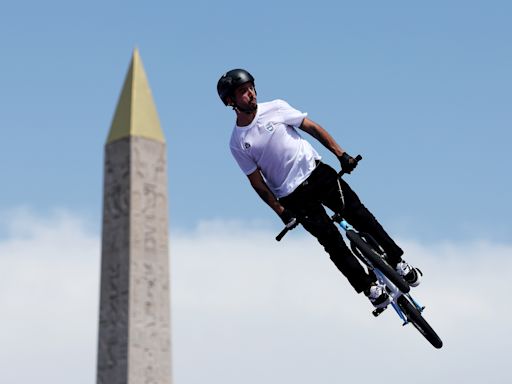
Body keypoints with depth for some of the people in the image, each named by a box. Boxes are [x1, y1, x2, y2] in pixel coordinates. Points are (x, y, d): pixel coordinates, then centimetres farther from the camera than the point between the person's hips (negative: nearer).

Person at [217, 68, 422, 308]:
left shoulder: (275, 108, -1)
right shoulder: (237, 144, -4)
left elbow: (312, 128, 3)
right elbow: (257, 182, -1)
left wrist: (341, 154, -4)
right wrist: (281, 212, -6)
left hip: (316, 172, 2)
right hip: (293, 196, -2)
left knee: (358, 214, -8)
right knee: (332, 241, -7)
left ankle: (397, 261, 4)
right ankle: (369, 287, 4)